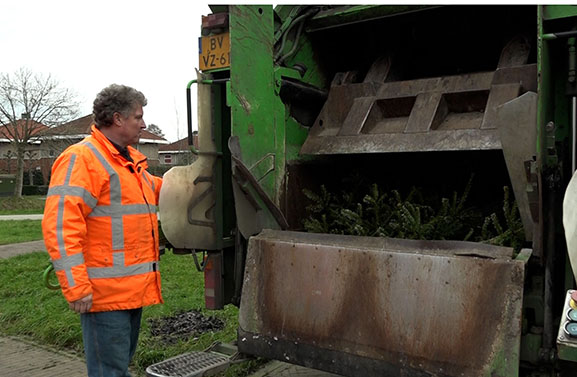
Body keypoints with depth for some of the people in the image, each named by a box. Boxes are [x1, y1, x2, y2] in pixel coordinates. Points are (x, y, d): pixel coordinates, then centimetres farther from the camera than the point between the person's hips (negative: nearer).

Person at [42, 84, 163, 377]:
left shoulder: (131, 161, 17)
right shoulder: (81, 158, -12)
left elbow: (156, 190, 37)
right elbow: (60, 226, -20)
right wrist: (76, 287, -23)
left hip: (134, 290, 9)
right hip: (104, 295, -9)